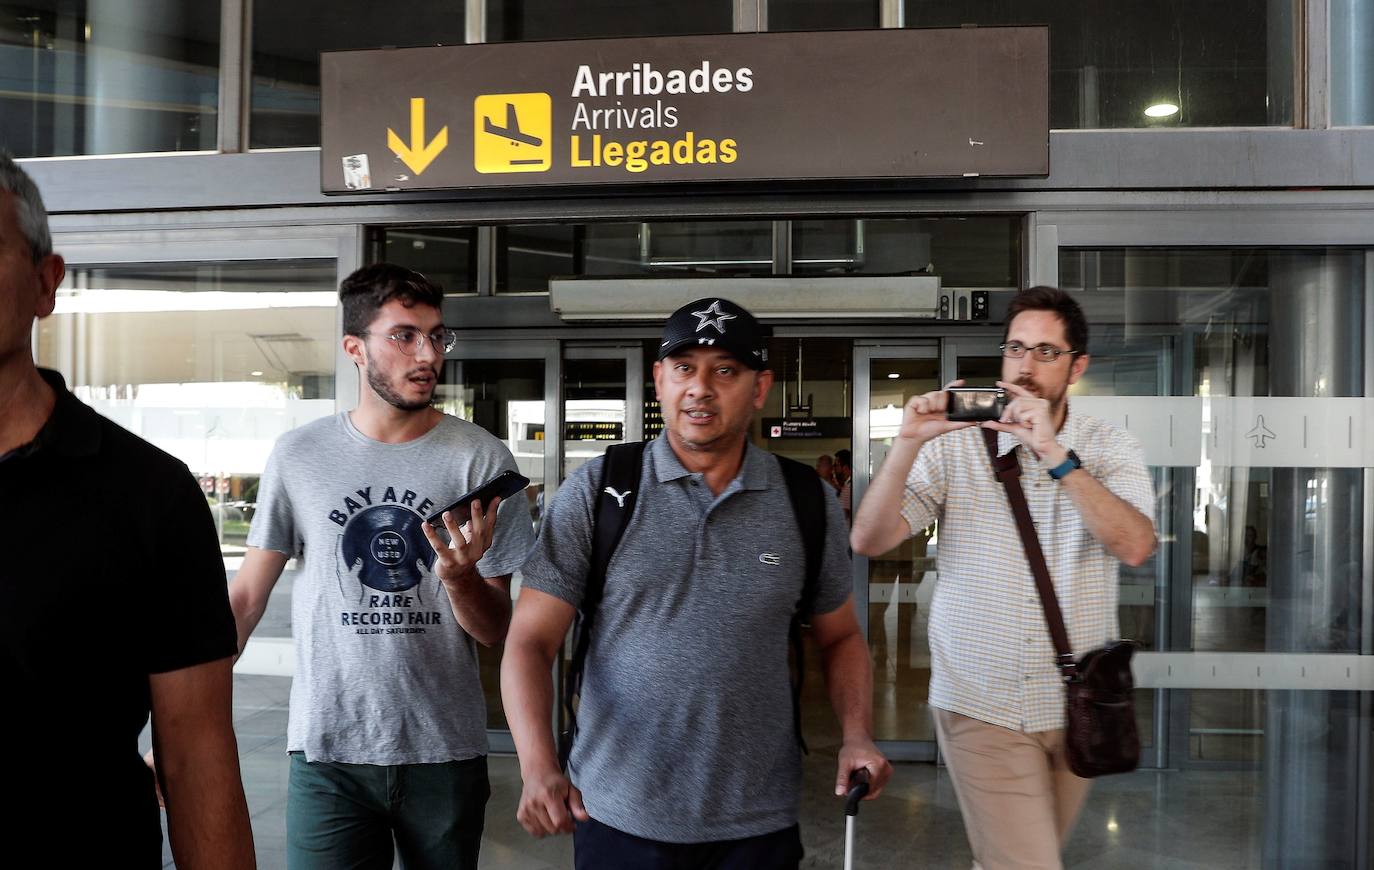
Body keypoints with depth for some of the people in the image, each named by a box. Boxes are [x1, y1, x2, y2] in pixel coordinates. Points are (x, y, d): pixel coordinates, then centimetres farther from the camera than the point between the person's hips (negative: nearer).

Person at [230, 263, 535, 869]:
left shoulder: (482, 459, -4)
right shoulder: (299, 456, -1)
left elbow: (495, 632, -1)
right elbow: (246, 597, 4)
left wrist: (459, 577, -22)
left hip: (446, 751, 1)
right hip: (327, 750, 0)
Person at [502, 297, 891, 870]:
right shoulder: (594, 494, -6)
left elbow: (840, 637, 11)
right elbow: (530, 642, -8)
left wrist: (858, 736, -6)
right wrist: (539, 768, -23)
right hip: (617, 819, -1)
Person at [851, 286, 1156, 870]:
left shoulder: (1110, 450, -2)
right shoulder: (955, 446, -6)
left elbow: (1135, 547, -20)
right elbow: (869, 540, -14)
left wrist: (1055, 455, -28)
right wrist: (908, 443, -26)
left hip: (1075, 706, 3)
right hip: (982, 705, -2)